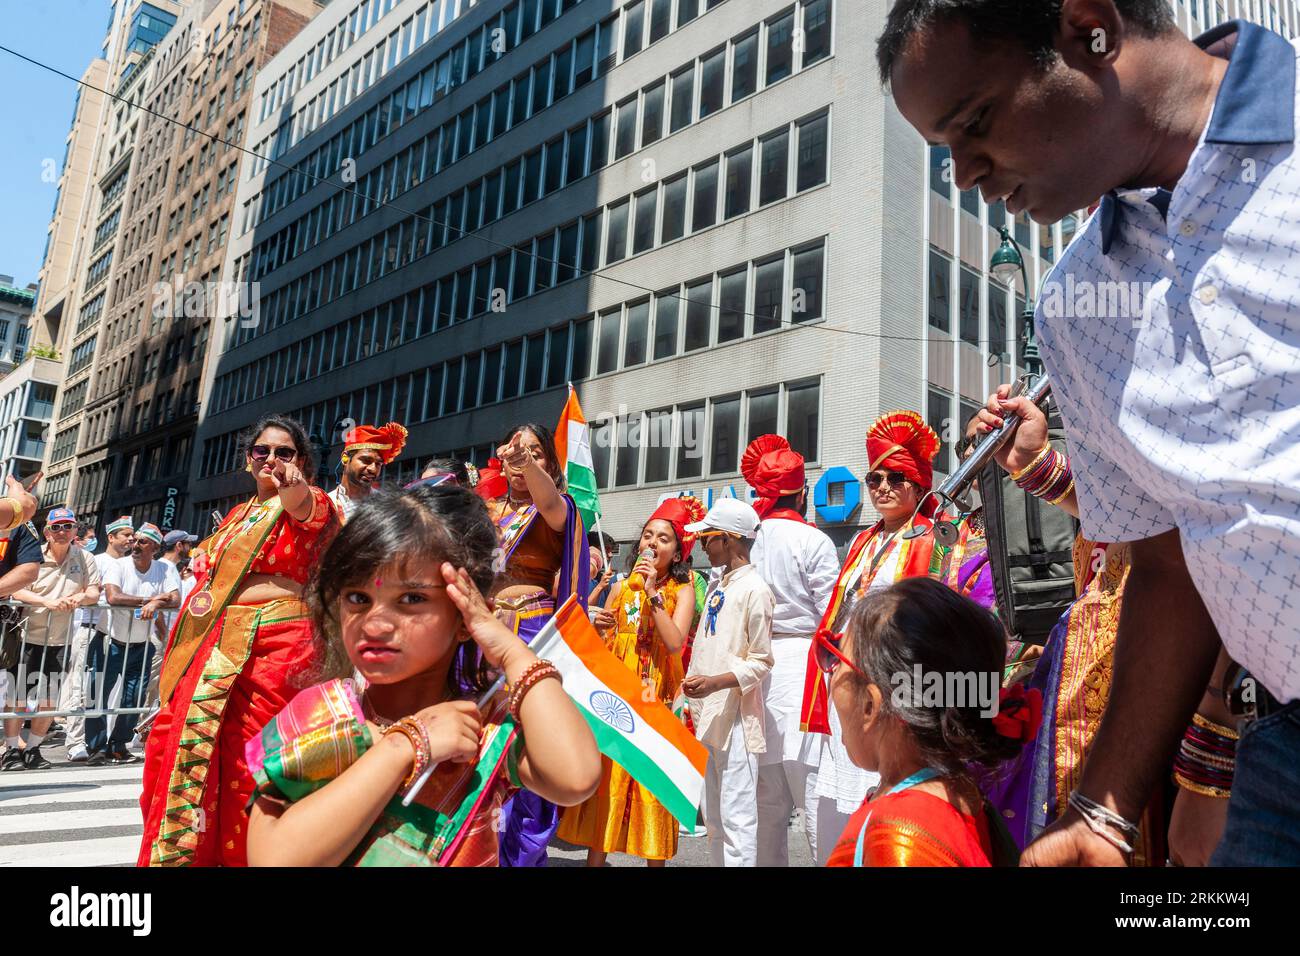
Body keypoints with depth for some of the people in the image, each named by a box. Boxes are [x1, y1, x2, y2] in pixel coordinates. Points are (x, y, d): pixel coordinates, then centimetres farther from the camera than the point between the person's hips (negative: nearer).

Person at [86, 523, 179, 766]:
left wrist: (155, 604, -33)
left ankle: (118, 747, 20)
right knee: (98, 694, -3)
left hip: (141, 646, 2)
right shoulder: (119, 565, -9)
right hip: (111, 642, -2)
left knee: (134, 699, 6)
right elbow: (113, 597, -24)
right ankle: (97, 747, 9)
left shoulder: (166, 569, -3)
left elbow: (176, 599, -13)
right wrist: (151, 599, -23)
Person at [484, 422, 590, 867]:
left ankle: (523, 853, 11)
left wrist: (529, 462, -44)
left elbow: (548, 502, -26)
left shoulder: (557, 510, -1)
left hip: (534, 634, -4)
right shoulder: (486, 509, 13)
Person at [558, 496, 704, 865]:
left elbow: (675, 643, -17)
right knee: (604, 778, 5)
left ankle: (654, 855, 16)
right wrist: (597, 626, -8)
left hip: (654, 698, -3)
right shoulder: (622, 586, 9)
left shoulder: (682, 590, -1)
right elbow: (600, 643, 14)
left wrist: (653, 592, -17)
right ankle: (595, 856, 16)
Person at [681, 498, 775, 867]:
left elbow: (761, 662, -13)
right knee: (712, 816, 16)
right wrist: (690, 701, 18)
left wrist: (716, 683, -24)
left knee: (737, 816, -5)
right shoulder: (717, 585, 13)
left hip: (736, 715, -9)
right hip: (707, 714, 9)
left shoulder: (754, 589, -12)